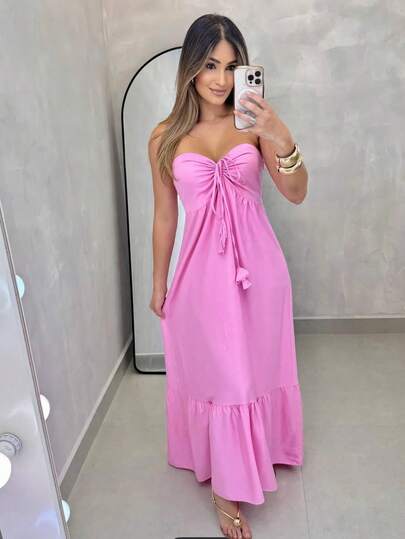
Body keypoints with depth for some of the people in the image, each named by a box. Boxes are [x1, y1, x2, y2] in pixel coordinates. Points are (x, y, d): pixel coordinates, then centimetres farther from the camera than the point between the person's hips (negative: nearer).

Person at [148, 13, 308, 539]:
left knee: (257, 365, 16)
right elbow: (165, 215, 4)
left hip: (258, 264, 1)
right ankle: (227, 486, 27)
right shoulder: (165, 137, -2)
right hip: (203, 269, -1)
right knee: (217, 373, 7)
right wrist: (158, 282, 8)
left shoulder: (253, 123, -2)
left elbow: (296, 194, -10)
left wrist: (283, 139, -28)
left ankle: (261, 448, 45)